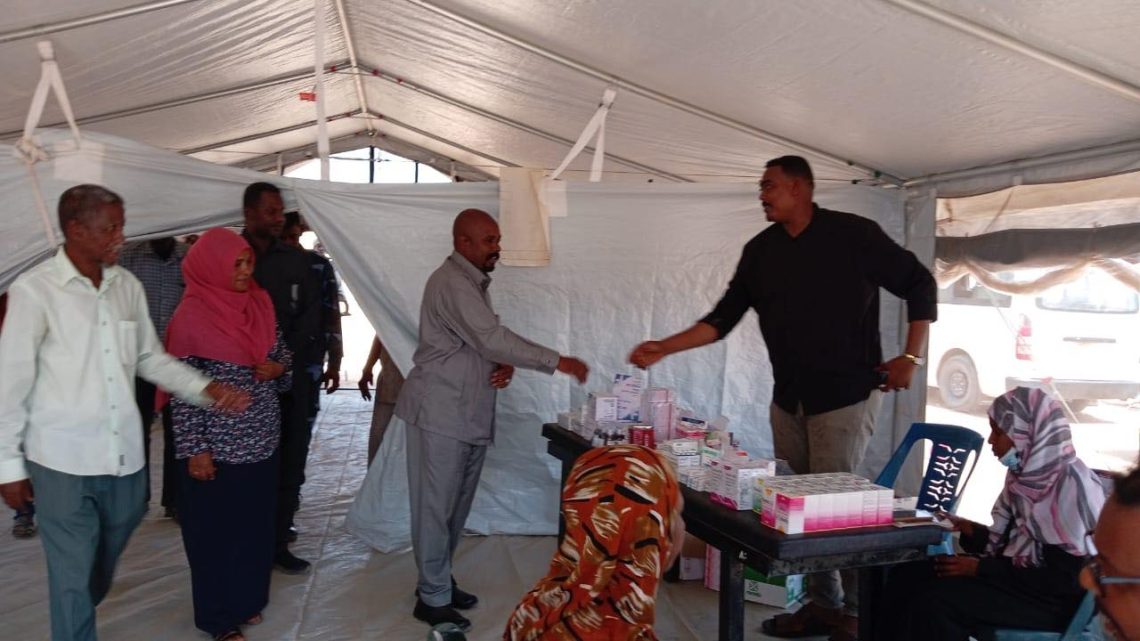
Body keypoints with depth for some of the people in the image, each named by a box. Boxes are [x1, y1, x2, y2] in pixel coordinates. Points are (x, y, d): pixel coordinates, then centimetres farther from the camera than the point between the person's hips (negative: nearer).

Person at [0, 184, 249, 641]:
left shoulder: (127, 285, 4)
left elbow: (151, 358, 11)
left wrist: (207, 388, -4)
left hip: (123, 455, 5)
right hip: (63, 461, -5)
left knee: (104, 564, 23)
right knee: (72, 577, 6)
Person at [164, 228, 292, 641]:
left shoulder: (260, 303, 3)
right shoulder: (193, 316, -14)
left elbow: (282, 353, 15)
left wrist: (278, 367, -9)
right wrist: (196, 450, -15)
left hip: (260, 440, 6)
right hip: (217, 445, -6)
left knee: (255, 523, 16)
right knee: (215, 530, 8)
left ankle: (248, 599, 35)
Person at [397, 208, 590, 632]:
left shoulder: (474, 282, 15)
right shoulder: (452, 283, -16)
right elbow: (491, 338, -24)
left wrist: (506, 365, -5)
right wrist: (556, 362, -22)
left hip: (468, 413, 9)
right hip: (440, 412, -9)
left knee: (456, 504, 15)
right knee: (436, 505, -1)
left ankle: (438, 580, 28)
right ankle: (433, 598, 9)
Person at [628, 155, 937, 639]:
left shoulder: (853, 234, -5)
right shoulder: (761, 250, 8)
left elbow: (919, 284, 1)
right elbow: (724, 317, 6)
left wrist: (911, 357, -5)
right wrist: (664, 348, -2)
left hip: (847, 394, -5)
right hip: (788, 398, 5)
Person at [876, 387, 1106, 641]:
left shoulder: (1072, 485, -19)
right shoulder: (1026, 473, 7)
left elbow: (1064, 579, -20)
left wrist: (981, 568, -18)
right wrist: (970, 531, -3)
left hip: (1053, 599, -8)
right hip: (1016, 576, 8)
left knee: (935, 602, -26)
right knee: (906, 577, -6)